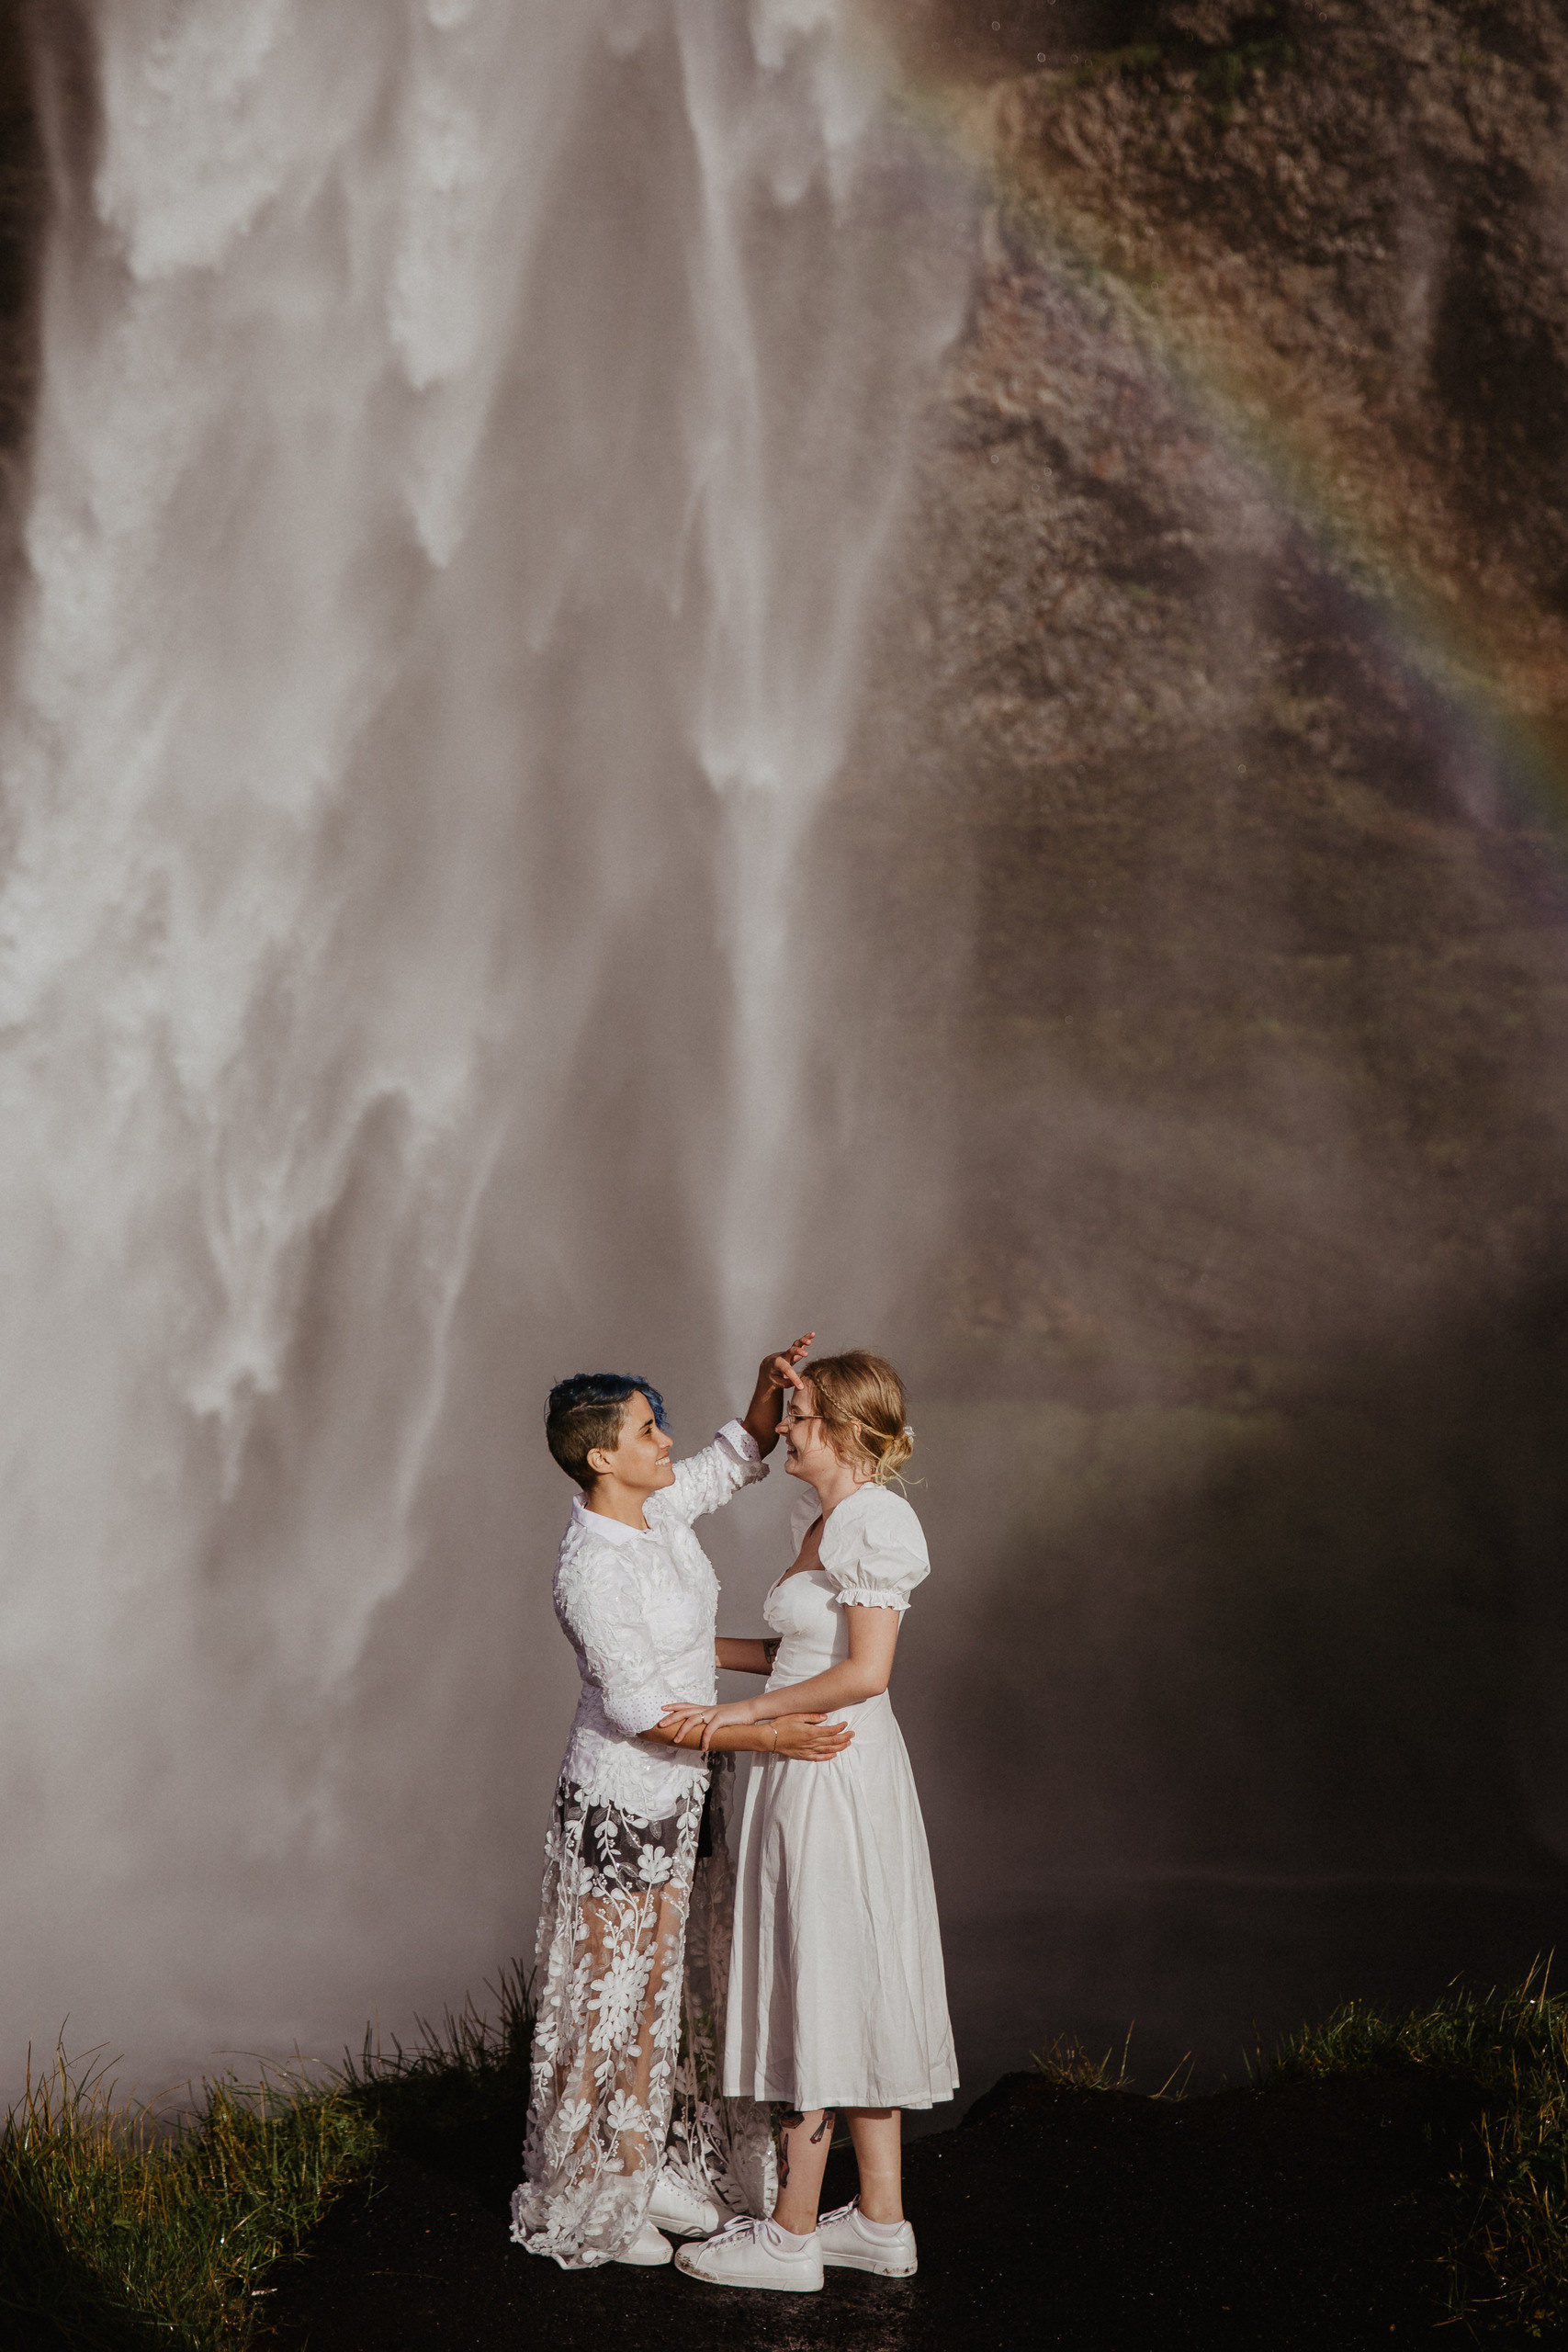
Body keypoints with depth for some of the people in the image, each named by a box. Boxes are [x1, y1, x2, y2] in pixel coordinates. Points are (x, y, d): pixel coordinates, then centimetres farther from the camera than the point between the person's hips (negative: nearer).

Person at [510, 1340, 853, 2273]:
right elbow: (639, 1710, -24)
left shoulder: (660, 1508, 0)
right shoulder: (591, 1571, -25)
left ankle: (650, 2171, 30)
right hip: (623, 1805, -9)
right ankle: (590, 2203, 16)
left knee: (676, 1982, 17)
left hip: (680, 1793, 9)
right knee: (618, 1997, 3)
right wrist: (766, 1735, -26)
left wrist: (772, 1385, -6)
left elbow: (742, 1456, 14)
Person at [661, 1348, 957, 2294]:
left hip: (833, 1778, -10)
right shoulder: (823, 1518, 12)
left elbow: (865, 1672, -22)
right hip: (815, 1775, 10)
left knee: (818, 1995, -3)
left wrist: (747, 1712, -16)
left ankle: (791, 2234, 4)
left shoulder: (873, 1522, -16)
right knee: (859, 1998, 13)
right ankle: (882, 2220, 19)